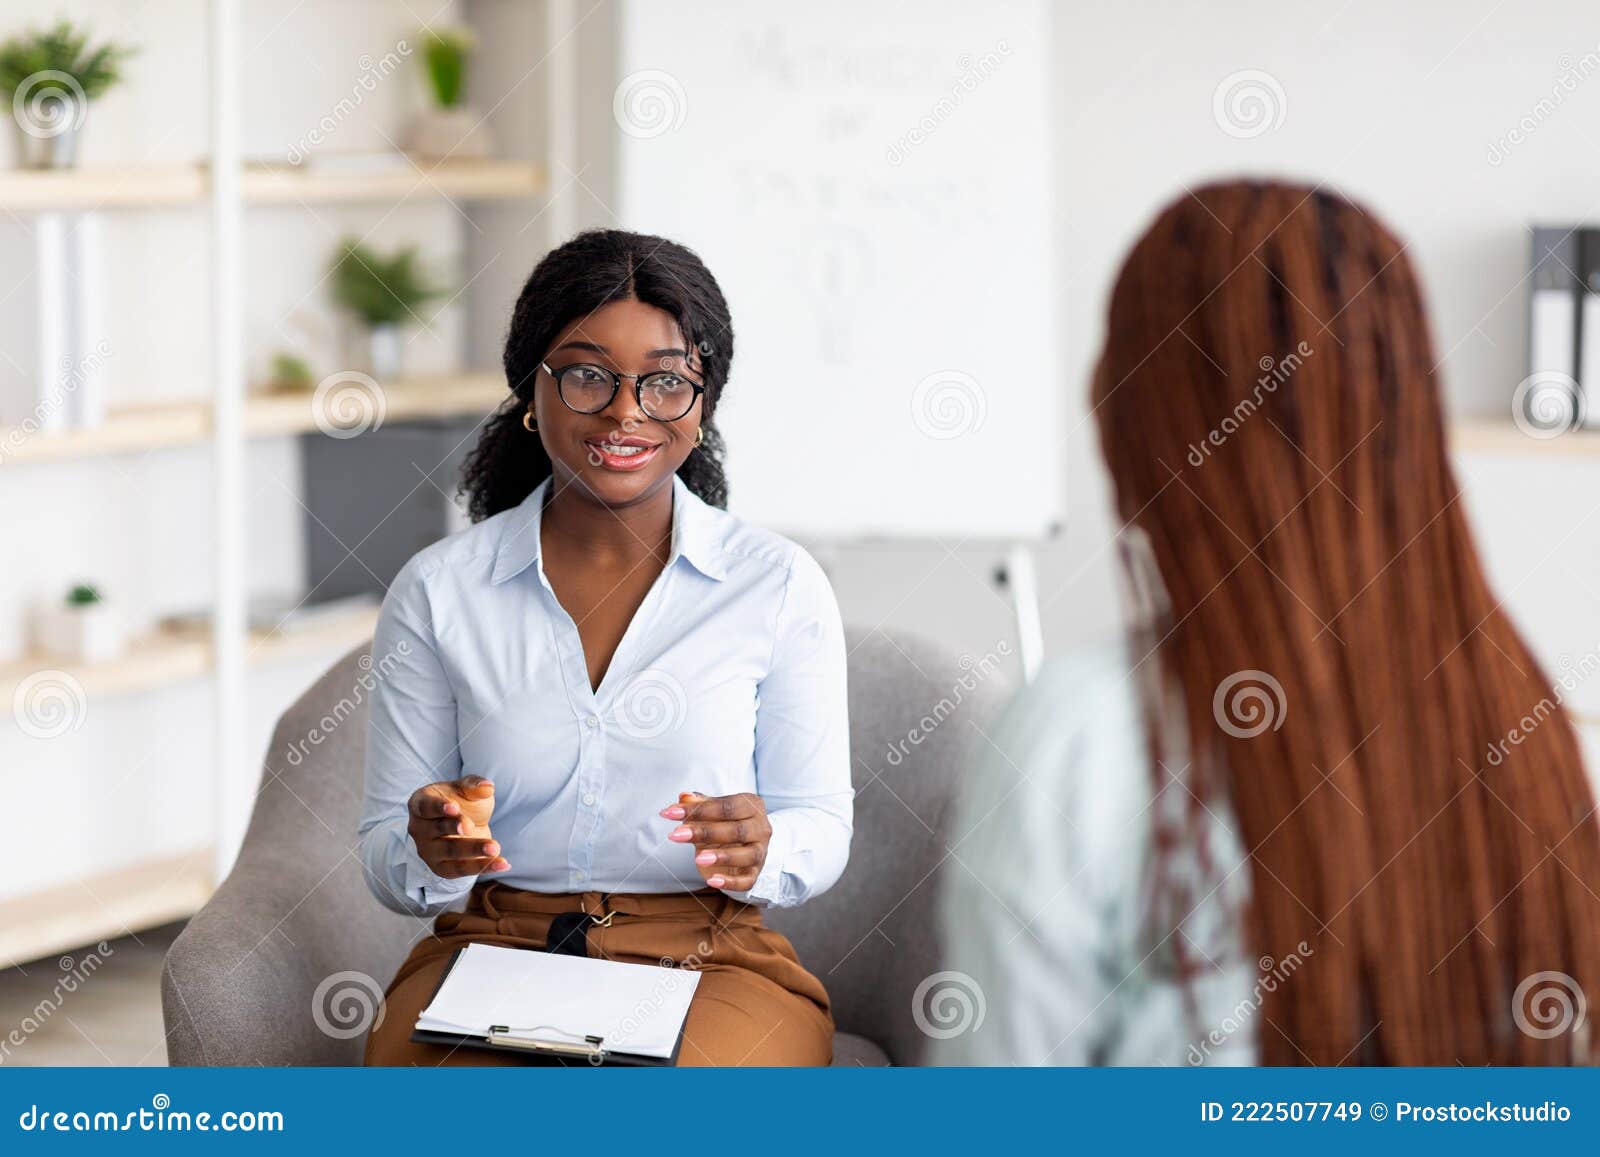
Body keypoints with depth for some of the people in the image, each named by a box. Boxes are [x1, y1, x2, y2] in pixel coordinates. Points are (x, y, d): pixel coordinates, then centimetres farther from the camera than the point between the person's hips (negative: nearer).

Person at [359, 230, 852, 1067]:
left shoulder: (778, 587, 4)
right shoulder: (437, 592, 5)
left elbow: (822, 831, 7)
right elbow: (385, 863, 7)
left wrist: (758, 851, -17)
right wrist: (428, 850, -18)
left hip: (711, 963, -1)